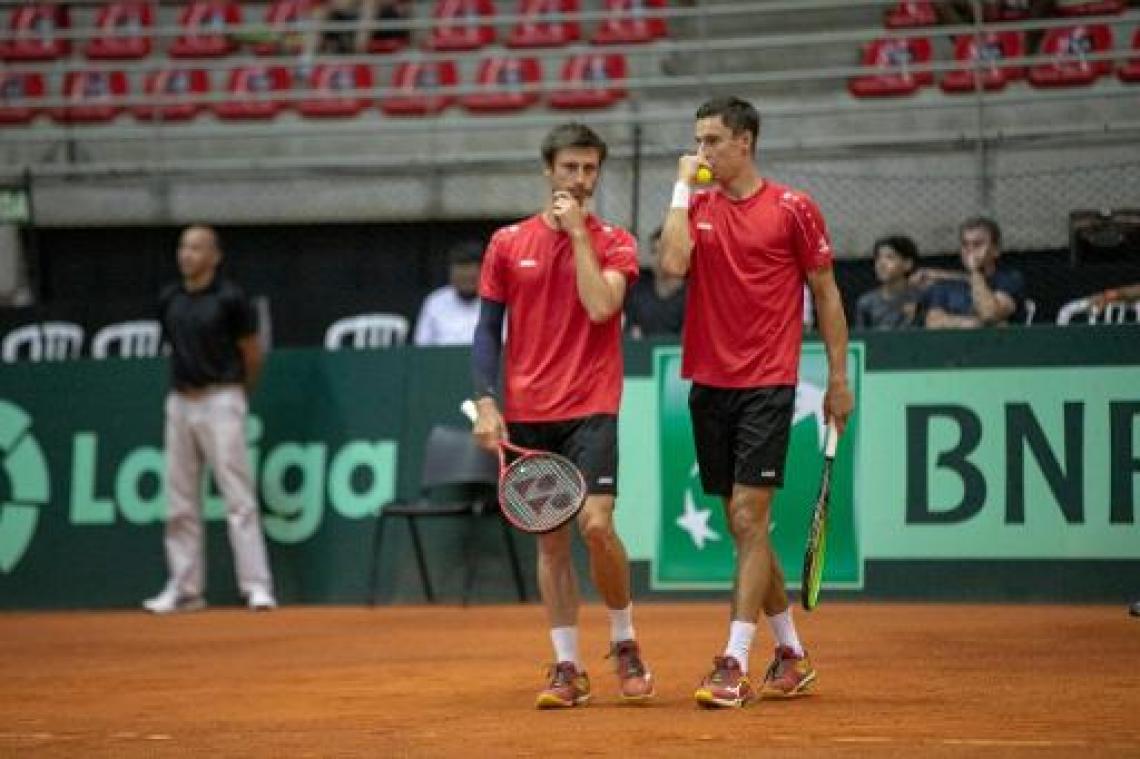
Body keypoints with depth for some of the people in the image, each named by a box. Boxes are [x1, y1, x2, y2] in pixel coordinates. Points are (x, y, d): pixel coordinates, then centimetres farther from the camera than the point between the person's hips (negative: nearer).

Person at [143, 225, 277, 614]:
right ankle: (184, 588, 15)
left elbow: (252, 354, 0)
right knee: (180, 502, 8)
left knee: (238, 497, -9)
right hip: (180, 402, 6)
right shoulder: (168, 300, 8)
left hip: (220, 400, -6)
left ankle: (257, 586, -8)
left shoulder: (230, 299, -8)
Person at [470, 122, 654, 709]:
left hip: (591, 408, -2)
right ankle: (567, 667, 9)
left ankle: (625, 642, 6)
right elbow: (487, 330, 9)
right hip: (527, 415, 2)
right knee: (551, 539, 4)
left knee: (596, 524, -16)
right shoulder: (508, 243, 8)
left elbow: (600, 307, -16)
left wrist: (578, 231, -10)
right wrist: (486, 403, -2)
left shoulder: (614, 242, 3)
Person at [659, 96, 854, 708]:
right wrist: (683, 186, -4)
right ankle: (790, 653, 22)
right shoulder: (697, 207, 8)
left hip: (766, 385, -5)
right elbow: (674, 263, -12)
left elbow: (826, 293, 3)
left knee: (749, 516, -13)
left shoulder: (793, 209, -2)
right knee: (742, 525, 9)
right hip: (708, 383, 5)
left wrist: (838, 376, 1)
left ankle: (734, 664, -15)